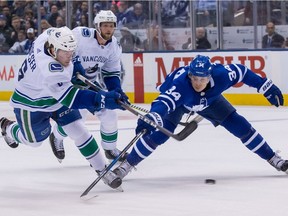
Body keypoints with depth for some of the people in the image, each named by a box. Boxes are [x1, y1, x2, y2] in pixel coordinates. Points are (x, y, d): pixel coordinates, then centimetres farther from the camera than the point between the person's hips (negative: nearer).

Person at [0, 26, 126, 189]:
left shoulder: (49, 35, -25)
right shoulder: (49, 70, -46)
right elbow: (71, 98, -49)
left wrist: (74, 65, 2)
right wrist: (102, 100, -56)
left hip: (57, 95, 7)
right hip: (31, 104, -7)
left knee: (79, 131, -3)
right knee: (34, 140, 19)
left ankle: (103, 170, 3)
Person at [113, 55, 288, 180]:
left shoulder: (220, 75, -37)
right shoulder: (180, 84, -47)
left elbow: (242, 71, -19)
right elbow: (164, 102, -61)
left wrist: (268, 88, -12)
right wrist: (150, 118, -81)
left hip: (209, 100, 3)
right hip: (178, 101, -3)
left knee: (241, 126, -3)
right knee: (159, 133, -22)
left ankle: (273, 159, 13)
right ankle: (126, 165, -7)